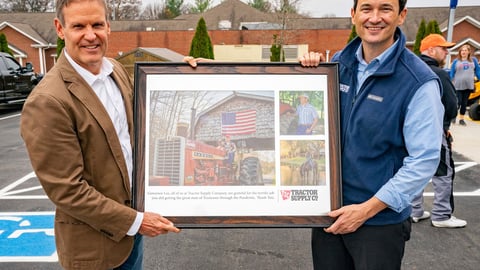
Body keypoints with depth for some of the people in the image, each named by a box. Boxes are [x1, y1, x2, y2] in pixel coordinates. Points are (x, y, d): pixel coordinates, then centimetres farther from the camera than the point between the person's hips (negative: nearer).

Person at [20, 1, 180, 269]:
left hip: (133, 216, 7)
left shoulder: (117, 69, 0)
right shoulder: (47, 102, -24)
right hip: (95, 242, -7)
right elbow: (66, 189, -21)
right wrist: (134, 221, -16)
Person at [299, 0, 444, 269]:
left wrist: (366, 210, -16)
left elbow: (424, 160, -16)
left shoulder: (420, 83, -15)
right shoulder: (338, 63, 0)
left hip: (380, 220, -4)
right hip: (329, 209, 5)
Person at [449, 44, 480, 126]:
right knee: (458, 102, -6)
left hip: (468, 86, 2)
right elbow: (451, 73, 4)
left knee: (464, 103, 6)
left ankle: (461, 119, 15)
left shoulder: (473, 60, 8)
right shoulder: (456, 61, 4)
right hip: (458, 86, -2)